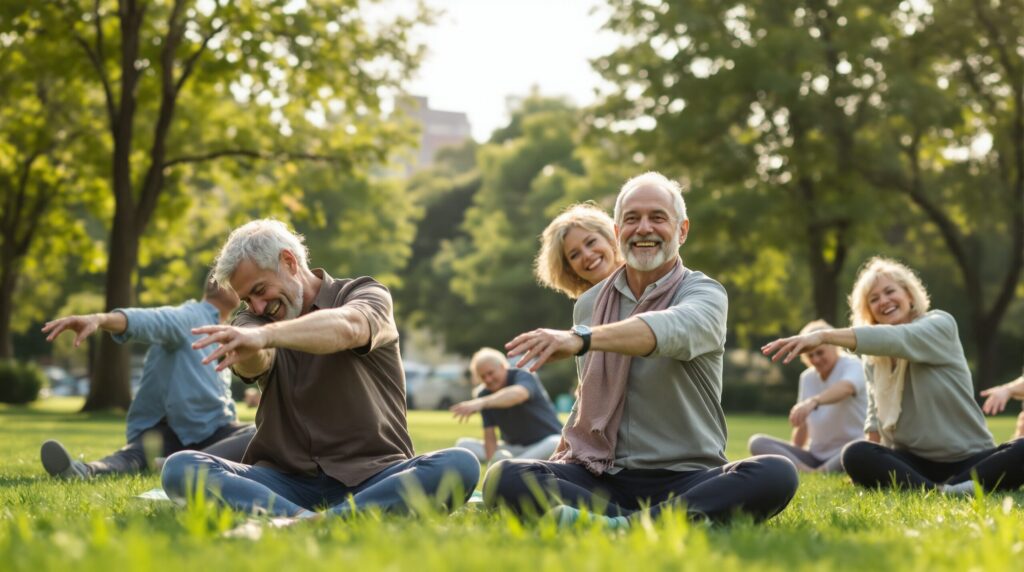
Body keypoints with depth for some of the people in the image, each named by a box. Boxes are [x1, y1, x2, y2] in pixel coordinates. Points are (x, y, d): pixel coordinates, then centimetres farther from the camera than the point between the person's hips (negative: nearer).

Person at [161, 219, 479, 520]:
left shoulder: (365, 295, 4)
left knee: (460, 465, -31)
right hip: (286, 482, 3)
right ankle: (306, 519, -42)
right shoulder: (254, 320, 14)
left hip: (371, 479, -2)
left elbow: (346, 327, -23)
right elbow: (254, 363, -12)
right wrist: (245, 350, -38)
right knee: (180, 468, -22)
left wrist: (265, 334, -42)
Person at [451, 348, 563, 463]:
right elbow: (490, 436, -6)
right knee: (463, 445, -10)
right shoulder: (485, 395, -3)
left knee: (558, 444, -39)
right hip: (512, 448, 5)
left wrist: (481, 403, -61)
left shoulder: (523, 376, -18)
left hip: (545, 442, -5)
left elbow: (518, 394, -45)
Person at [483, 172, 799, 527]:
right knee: (504, 479, -25)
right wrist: (558, 460, 11)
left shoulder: (704, 294, -2)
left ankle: (626, 525, -42)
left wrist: (581, 338, -44)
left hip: (685, 480, -3)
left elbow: (671, 330, -28)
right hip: (599, 476, 3)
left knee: (776, 475, -32)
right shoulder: (589, 304, 13)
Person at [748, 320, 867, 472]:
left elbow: (845, 388, -32)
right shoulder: (807, 378, 11)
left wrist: (813, 402, -52)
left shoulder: (852, 365, -7)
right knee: (757, 442, -13)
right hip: (816, 455, 6)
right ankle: (809, 473, -33)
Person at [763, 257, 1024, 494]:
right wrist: (871, 467, -2)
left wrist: (824, 336, -35)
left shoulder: (940, 324, -6)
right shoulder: (873, 359, 9)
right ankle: (941, 493, -43)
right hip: (913, 462, 3)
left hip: (969, 459, -3)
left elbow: (897, 339, -26)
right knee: (855, 456, -29)